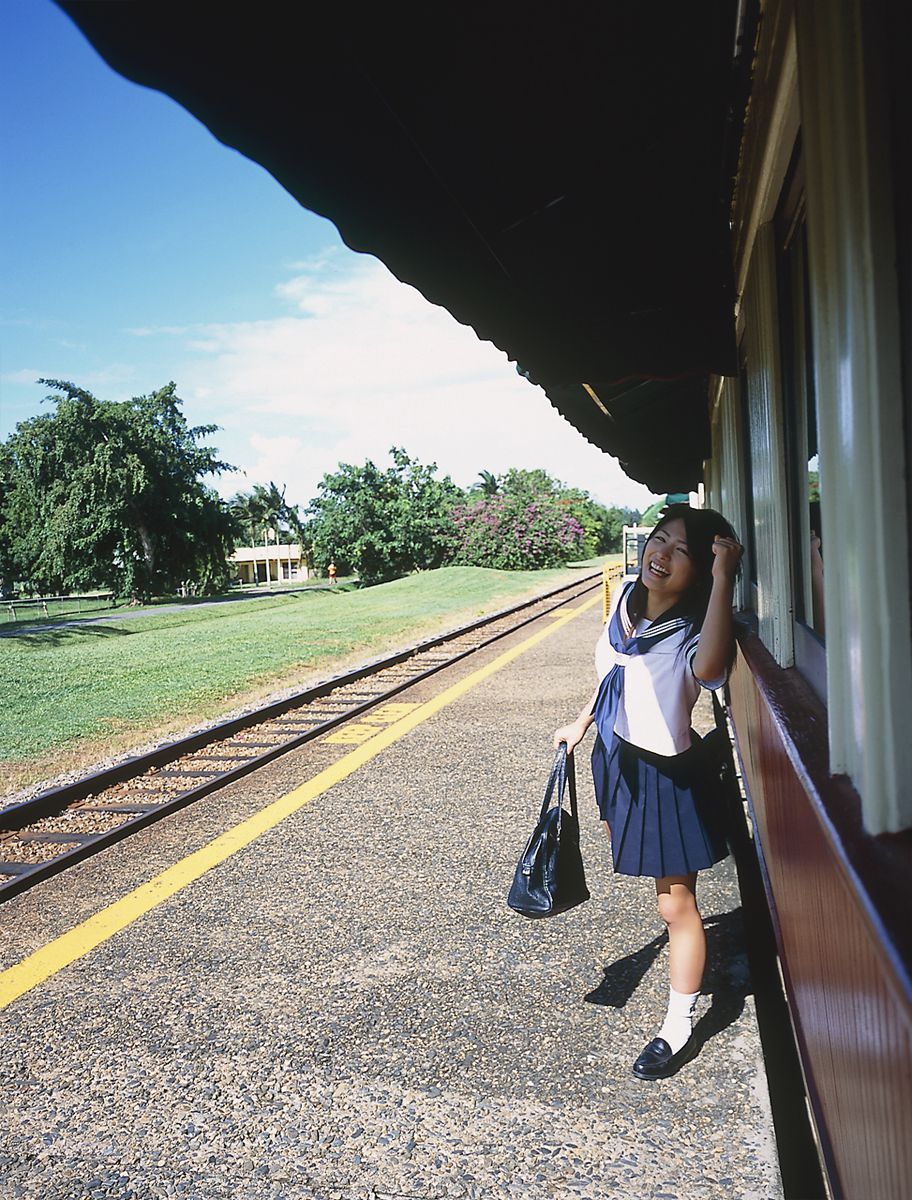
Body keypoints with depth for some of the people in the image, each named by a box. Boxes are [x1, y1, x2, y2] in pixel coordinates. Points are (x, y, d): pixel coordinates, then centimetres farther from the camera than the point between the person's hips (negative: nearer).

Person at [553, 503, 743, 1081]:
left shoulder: (691, 633, -29)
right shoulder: (626, 599, -8)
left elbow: (708, 668, -55)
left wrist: (723, 574, -50)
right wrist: (582, 721, 16)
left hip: (666, 773, -8)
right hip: (616, 754, 8)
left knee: (675, 903, 4)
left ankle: (679, 1030, 25)